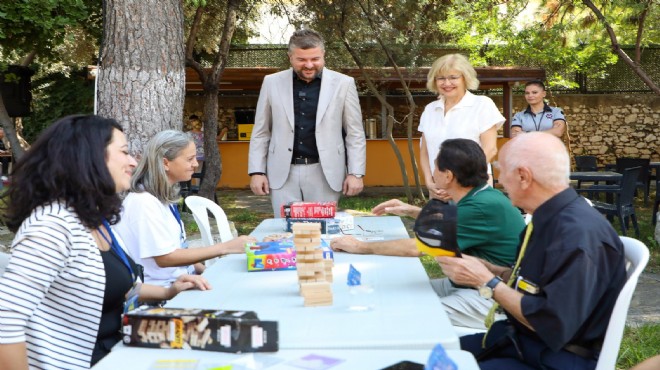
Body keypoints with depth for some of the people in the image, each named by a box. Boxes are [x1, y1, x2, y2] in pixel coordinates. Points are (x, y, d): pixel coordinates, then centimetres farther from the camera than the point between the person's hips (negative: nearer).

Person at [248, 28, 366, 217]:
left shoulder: (343, 84, 1)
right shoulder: (272, 83, 4)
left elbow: (355, 134, 3)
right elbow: (261, 132, 8)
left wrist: (355, 173, -2)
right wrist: (256, 171, 2)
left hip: (324, 172, -1)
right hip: (283, 172, 1)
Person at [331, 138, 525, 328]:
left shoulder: (483, 206, -25)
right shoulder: (483, 196, 6)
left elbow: (417, 247, -23)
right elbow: (451, 225, 30)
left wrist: (360, 246, -12)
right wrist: (412, 211, 20)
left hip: (493, 299, -10)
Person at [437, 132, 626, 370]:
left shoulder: (578, 234, -25)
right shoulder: (548, 219, 6)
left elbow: (552, 327, -27)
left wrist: (487, 282, -20)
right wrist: (482, 269, 1)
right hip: (519, 336, 9)